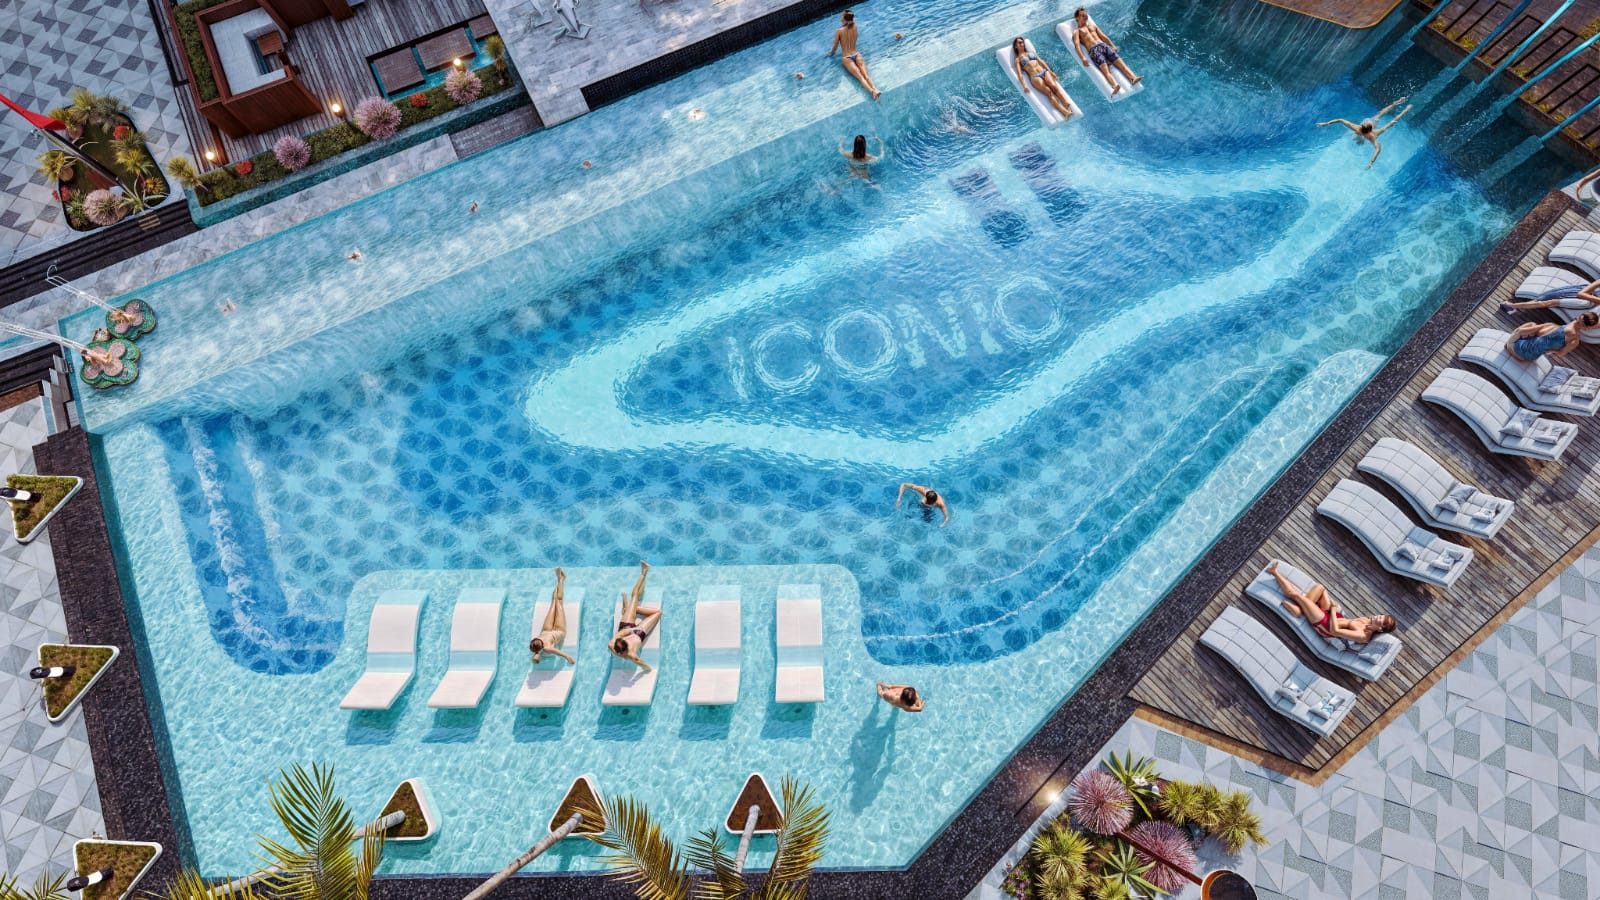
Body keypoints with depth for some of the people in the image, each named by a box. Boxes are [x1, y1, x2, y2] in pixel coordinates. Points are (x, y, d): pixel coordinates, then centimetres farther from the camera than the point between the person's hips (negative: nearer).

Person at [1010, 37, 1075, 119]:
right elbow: (1019, 73, 1)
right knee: (1048, 92, -27)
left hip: (1044, 71, 4)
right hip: (1035, 77, -4)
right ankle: (1064, 111, -42)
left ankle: (1067, 104, -40)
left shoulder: (1031, 53, 30)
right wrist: (1024, 85, -15)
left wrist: (1051, 71, 10)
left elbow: (1041, 61, 23)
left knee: (1054, 86, -26)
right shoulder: (1017, 59, 16)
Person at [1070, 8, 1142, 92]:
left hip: (1104, 45, 6)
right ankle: (1115, 86, -54)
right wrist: (1083, 58, -21)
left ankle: (1133, 78, -33)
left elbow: (1104, 37, 29)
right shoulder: (1076, 32, 15)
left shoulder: (1093, 25, 32)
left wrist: (1113, 46, 14)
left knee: (1119, 62, -18)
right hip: (1094, 50, -6)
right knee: (1105, 69, -31)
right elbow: (1077, 45, -2)